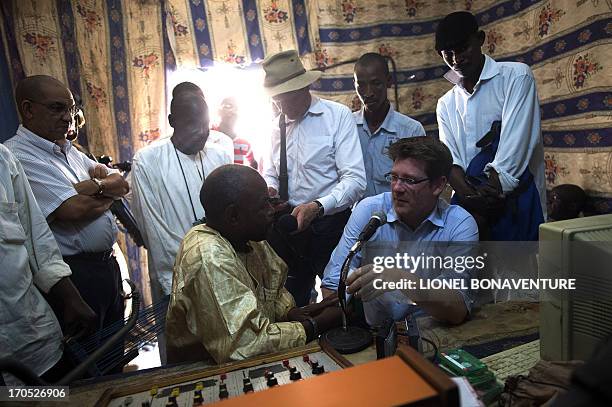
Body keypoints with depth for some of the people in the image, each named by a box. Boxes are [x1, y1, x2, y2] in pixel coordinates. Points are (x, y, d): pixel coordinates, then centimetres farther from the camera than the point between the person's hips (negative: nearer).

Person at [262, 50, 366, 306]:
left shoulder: (338, 115, -7)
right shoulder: (278, 125, 10)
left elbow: (355, 179, -15)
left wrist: (317, 207, -28)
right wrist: (269, 188, -5)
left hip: (330, 222, -4)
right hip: (287, 224, 5)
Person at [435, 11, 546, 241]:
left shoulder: (516, 76, 1)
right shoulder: (446, 104, 13)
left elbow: (516, 142, -11)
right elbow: (450, 159, 2)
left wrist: (487, 194, -18)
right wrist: (470, 199, -16)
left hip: (516, 203, -3)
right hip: (468, 206, 4)